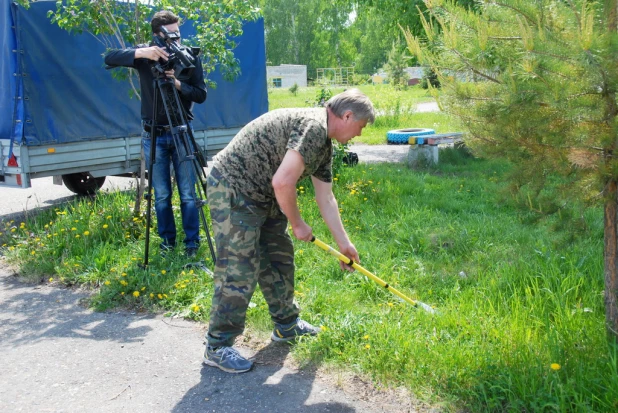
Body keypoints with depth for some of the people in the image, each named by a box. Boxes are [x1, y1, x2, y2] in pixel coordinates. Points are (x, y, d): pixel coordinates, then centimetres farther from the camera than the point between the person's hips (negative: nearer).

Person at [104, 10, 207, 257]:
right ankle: (167, 239, 21)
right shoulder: (146, 56, -2)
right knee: (161, 194, 7)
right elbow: (110, 59, -14)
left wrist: (178, 84, -22)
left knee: (187, 193, 1)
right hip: (153, 135, 1)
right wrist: (141, 53, -27)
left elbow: (201, 95, -5)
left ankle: (192, 242, 12)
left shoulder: (189, 57, -2)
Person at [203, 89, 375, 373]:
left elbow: (326, 198, 19)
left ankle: (287, 326, 33)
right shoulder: (313, 126, -21)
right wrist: (297, 224, -13)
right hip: (232, 191, -11)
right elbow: (282, 182, -29)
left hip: (263, 197, 11)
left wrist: (344, 243, 21)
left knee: (279, 259, 16)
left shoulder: (324, 144, 12)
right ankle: (217, 347, 5)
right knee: (239, 270, -9)